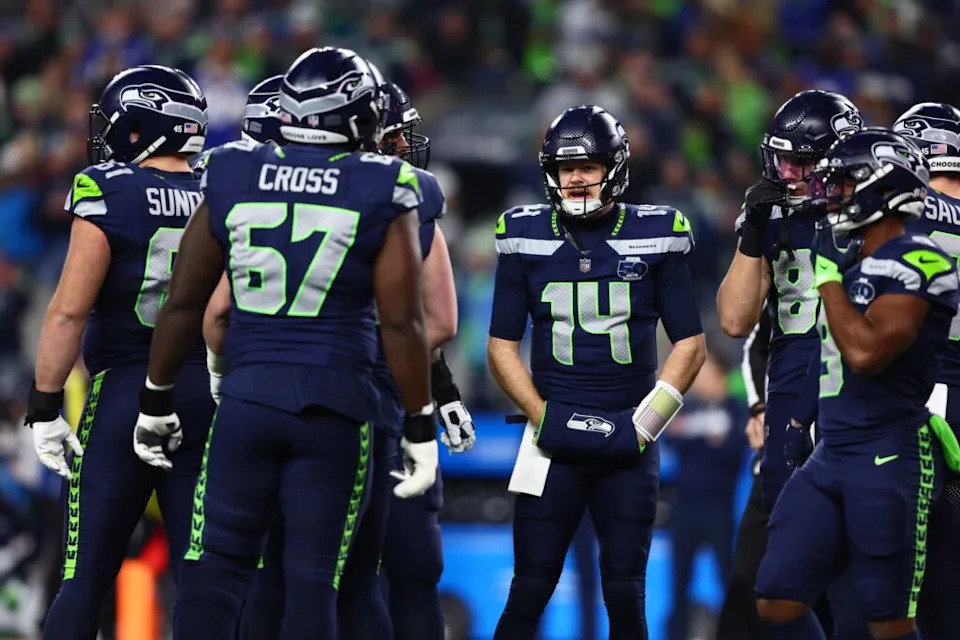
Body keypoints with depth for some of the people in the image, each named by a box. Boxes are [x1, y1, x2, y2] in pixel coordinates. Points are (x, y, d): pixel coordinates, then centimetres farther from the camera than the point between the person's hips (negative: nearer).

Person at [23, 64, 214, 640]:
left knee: (87, 573, 2)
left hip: (125, 392, -4)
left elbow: (71, 311, -13)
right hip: (208, 393, 4)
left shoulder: (110, 193, -8)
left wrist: (45, 405, -7)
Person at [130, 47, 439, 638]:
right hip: (336, 405, -2)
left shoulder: (233, 176, 4)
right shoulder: (383, 192, -4)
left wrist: (156, 399, 19)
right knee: (313, 578, 2)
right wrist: (420, 425, 3)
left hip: (247, 395, 2)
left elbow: (184, 303, 9)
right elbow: (402, 323, -5)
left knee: (218, 565, 8)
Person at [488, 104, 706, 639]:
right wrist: (542, 416, -6)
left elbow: (691, 344, 3)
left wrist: (647, 421, -7)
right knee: (528, 594, -3)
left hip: (628, 444, 0)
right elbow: (502, 345, 7)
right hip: (554, 440, 0)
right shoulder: (526, 238, 4)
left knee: (625, 596, 2)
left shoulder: (655, 238, 1)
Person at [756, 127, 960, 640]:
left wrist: (829, 275, -14)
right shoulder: (852, 260, 15)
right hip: (831, 456, 9)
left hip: (890, 458, -9)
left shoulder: (914, 263, -13)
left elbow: (867, 351, -24)